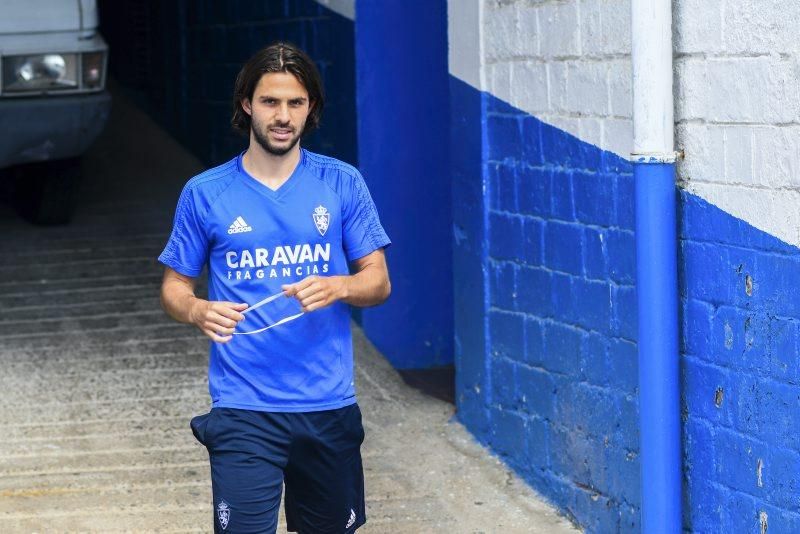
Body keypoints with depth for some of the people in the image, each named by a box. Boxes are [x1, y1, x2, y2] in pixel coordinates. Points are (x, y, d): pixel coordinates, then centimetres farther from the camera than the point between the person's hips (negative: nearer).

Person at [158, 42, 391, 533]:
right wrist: (198, 311, -16)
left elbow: (379, 282, 5)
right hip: (243, 411, -2)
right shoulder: (204, 194, 2)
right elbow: (174, 288, 8)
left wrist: (336, 287, -18)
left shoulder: (342, 184, 4)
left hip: (329, 404, 2)